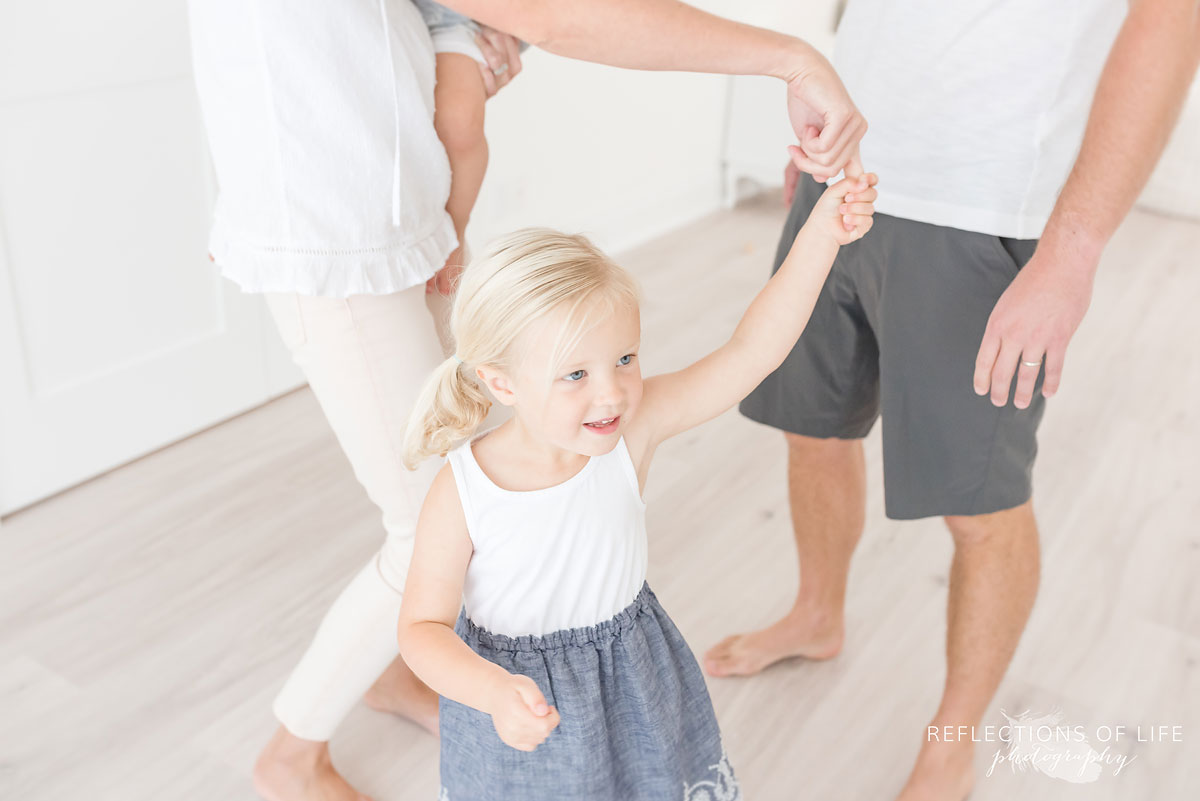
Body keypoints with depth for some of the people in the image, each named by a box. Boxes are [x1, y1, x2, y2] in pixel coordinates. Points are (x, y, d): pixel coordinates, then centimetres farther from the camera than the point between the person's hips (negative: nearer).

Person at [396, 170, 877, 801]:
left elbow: (750, 353, -27)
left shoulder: (633, 430, -20)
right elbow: (423, 627, -16)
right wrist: (495, 692, -34)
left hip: (635, 691, 3)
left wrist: (821, 233, -35)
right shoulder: (460, 497, -25)